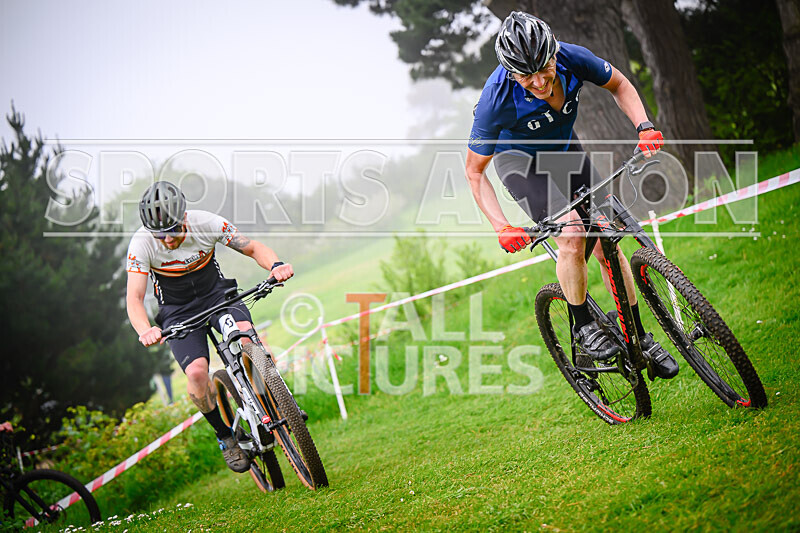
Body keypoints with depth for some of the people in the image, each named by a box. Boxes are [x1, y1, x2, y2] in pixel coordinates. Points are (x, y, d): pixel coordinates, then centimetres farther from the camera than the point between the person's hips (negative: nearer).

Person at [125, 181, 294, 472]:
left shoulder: (206, 223, -21)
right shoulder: (141, 244, -23)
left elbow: (254, 248, -12)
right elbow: (134, 298, -25)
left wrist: (276, 265, -34)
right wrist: (145, 331, -46)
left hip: (216, 294, 1)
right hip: (178, 312, -1)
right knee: (196, 372, -26)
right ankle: (225, 437, -1)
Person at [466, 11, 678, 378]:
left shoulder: (571, 58, -27)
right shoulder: (497, 98, -35)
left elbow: (618, 84, -5)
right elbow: (474, 170, -22)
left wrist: (645, 126, -21)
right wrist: (501, 227, -32)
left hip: (563, 149, 4)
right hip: (518, 159, -4)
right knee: (572, 235, -27)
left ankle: (639, 339, 13)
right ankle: (583, 326, -4)